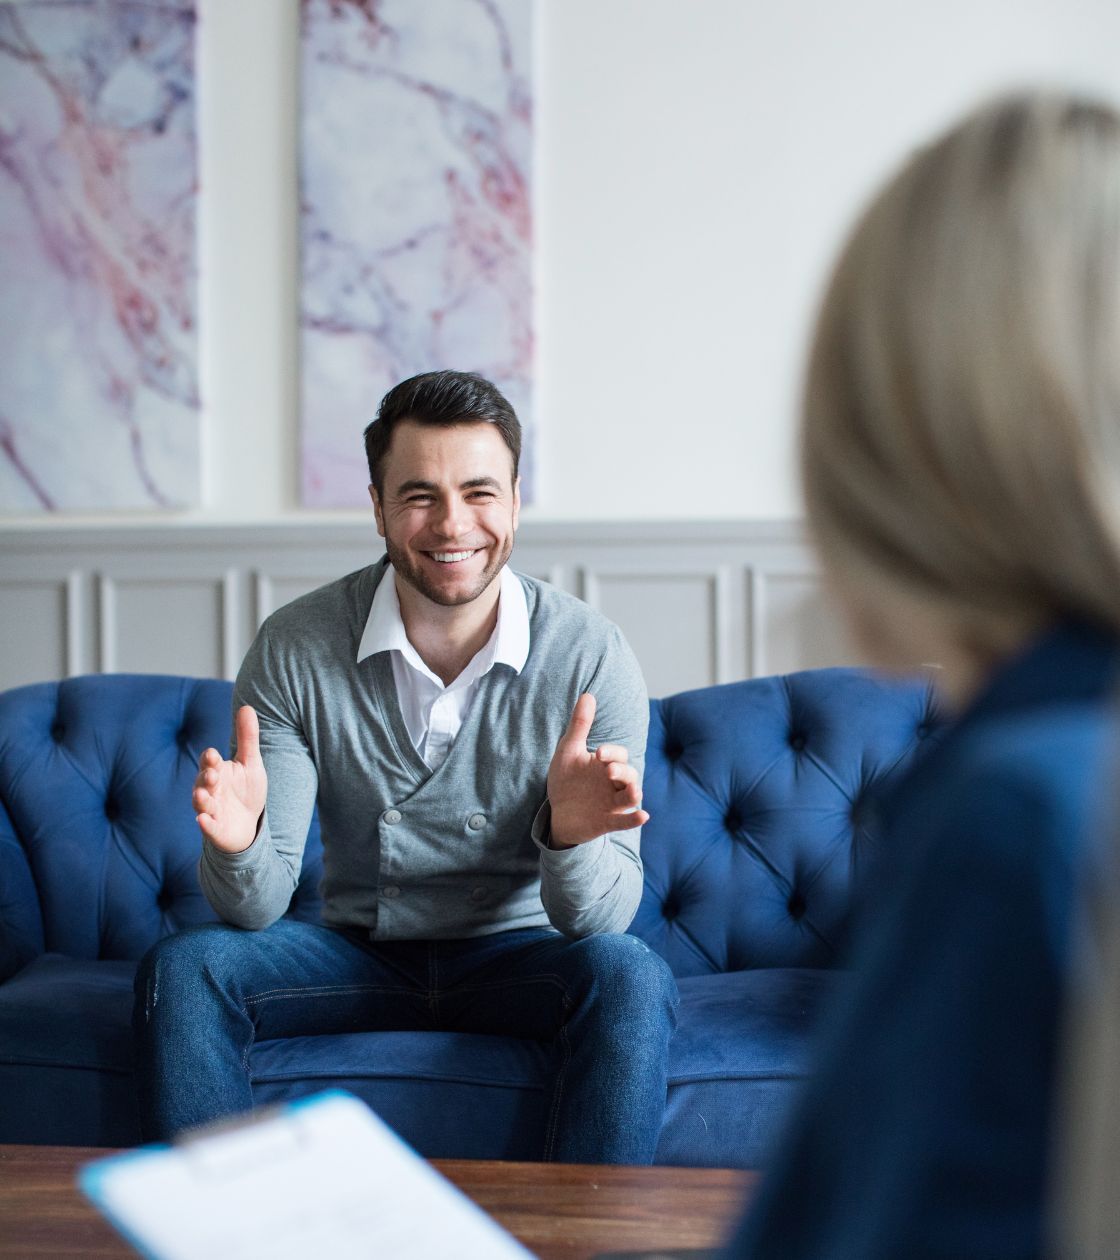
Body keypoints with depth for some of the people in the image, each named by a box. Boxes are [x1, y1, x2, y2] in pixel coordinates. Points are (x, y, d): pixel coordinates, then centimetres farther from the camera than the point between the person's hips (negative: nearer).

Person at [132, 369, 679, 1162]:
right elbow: (258, 907, -12)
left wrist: (570, 835, -39)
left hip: (519, 955, -1)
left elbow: (605, 918, -16)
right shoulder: (295, 649, -12)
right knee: (181, 969, -21)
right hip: (359, 950, 2)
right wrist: (239, 845, -36)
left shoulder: (591, 656, -15)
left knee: (630, 976, -31)